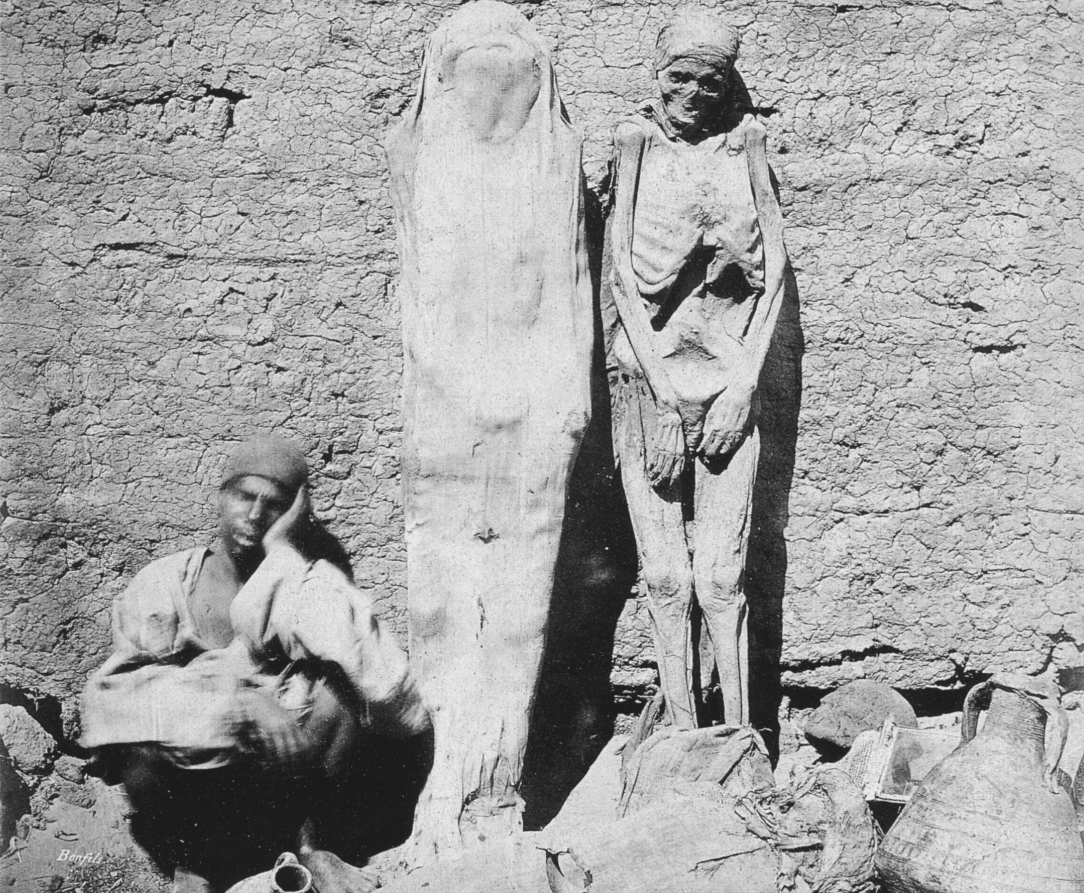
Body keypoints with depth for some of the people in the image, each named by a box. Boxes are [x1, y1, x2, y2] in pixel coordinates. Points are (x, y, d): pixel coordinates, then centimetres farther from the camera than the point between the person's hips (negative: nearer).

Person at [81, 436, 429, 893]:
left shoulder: (309, 583, -4)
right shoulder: (164, 582, -2)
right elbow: (116, 688, -16)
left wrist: (283, 552, -21)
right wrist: (241, 704, -31)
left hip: (282, 773, 1)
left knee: (342, 684, -24)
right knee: (141, 749, -33)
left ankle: (311, 841, -4)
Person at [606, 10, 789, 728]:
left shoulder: (746, 152, 8)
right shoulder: (634, 150, 5)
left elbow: (773, 277, 6)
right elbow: (619, 277, 0)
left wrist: (743, 386, -4)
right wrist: (663, 393, -8)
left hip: (729, 379, 0)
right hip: (648, 379, 0)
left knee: (720, 576, -5)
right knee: (665, 576, -1)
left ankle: (740, 737, 1)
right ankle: (683, 734, 8)